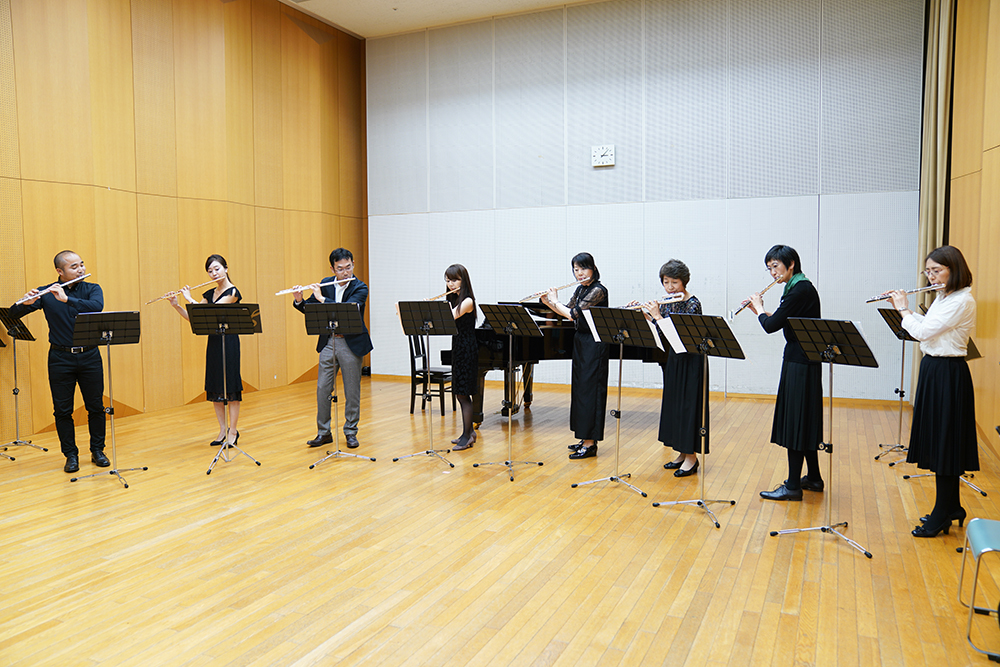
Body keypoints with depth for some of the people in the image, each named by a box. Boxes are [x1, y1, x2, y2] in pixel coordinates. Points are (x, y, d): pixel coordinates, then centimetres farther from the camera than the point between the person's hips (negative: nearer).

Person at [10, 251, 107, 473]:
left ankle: (97, 450, 21)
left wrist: (66, 299, -28)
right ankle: (71, 455, 17)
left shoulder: (92, 289, 1)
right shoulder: (46, 293, 0)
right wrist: (26, 303, -24)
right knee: (62, 410, 4)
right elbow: (14, 313, -3)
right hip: (60, 358, 0)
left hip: (89, 356, 0)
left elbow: (97, 307, -20)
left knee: (96, 407, 6)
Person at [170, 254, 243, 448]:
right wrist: (176, 305, -3)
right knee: (214, 387, 9)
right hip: (213, 342, 7)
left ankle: (233, 431, 7)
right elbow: (192, 317, 10)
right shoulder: (210, 294, 12)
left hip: (229, 342, -7)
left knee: (230, 387, -2)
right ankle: (222, 430, 20)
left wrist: (190, 299, -12)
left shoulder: (232, 292, -10)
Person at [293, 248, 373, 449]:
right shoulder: (325, 284, 6)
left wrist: (322, 298, -23)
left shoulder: (360, 288, -8)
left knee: (352, 390, 4)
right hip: (329, 342, 4)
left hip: (351, 343, -4)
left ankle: (351, 432, 17)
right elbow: (309, 309, 9)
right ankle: (323, 432, 18)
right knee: (323, 388, 6)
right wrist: (299, 300, -11)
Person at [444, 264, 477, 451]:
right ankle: (469, 432, 22)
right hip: (457, 348, 9)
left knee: (463, 393, -6)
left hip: (467, 350, -9)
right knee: (460, 394, 13)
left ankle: (466, 436, 2)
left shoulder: (467, 301, -14)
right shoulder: (453, 299, 13)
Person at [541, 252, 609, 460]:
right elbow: (566, 311, 16)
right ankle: (586, 439, 21)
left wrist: (553, 300, -9)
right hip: (580, 342, 9)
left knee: (589, 390, -7)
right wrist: (547, 301, 3)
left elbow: (573, 314, -22)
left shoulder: (598, 290, -17)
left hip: (594, 346, -9)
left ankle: (590, 444, -1)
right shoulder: (580, 289, 11)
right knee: (580, 389, 12)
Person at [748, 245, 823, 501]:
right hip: (800, 362, 10)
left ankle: (793, 486, 3)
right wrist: (761, 311, 13)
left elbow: (771, 326, -21)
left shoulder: (801, 290, -17)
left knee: (795, 421, -5)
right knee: (803, 421, 16)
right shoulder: (799, 288, 13)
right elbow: (780, 321, 21)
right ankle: (813, 478, 27)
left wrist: (759, 309, -4)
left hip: (800, 364, -10)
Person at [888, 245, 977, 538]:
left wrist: (904, 309, -7)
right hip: (933, 370, 10)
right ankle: (952, 508, 28)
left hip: (948, 375, -10)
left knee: (944, 444, -2)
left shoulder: (962, 301, -18)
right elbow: (926, 328, 21)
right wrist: (903, 308, 14)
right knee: (937, 443, 15)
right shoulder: (943, 297, 11)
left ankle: (942, 515, 9)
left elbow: (923, 331, -22)